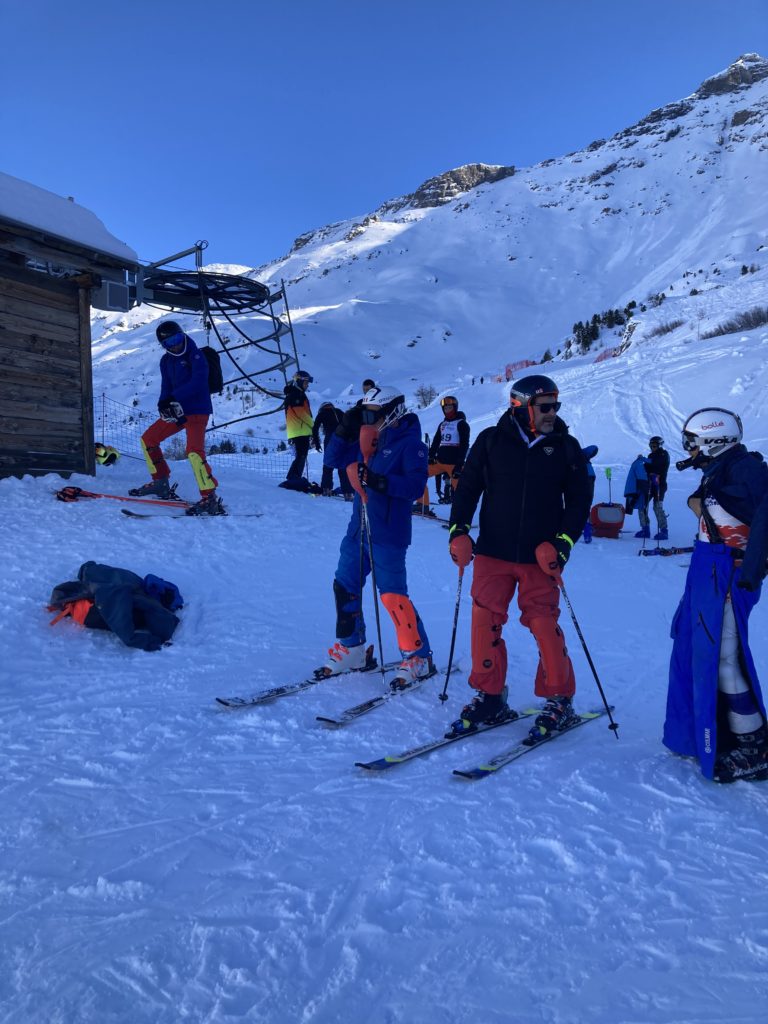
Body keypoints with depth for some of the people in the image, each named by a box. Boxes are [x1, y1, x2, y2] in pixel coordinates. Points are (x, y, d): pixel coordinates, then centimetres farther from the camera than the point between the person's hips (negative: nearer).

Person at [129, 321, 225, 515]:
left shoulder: (195, 355, -11)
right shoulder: (166, 361, 11)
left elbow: (198, 382, -24)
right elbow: (166, 387, 9)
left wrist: (173, 397, -27)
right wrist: (165, 405, -13)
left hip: (198, 410, -8)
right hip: (178, 410, 9)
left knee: (194, 451, -25)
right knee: (148, 439, 15)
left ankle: (211, 499, -24)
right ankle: (161, 482, 26)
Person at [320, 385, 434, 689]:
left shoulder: (409, 442, -9)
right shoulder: (366, 439, 11)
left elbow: (415, 485, -18)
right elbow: (333, 459, 12)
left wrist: (381, 482, -30)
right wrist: (345, 431, -1)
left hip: (389, 532, -8)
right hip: (359, 527, 8)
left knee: (392, 594, -8)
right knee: (344, 586, 10)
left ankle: (418, 657, 6)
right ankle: (351, 648, 26)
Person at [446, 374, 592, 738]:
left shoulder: (566, 447, 3)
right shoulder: (491, 440, 3)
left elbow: (579, 499, 4)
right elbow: (468, 485, 8)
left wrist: (563, 543, -8)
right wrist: (459, 530, -2)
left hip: (539, 557, -1)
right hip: (493, 552, 1)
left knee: (544, 625, 0)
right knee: (485, 620, 0)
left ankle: (559, 700, 17)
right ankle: (489, 696, 16)